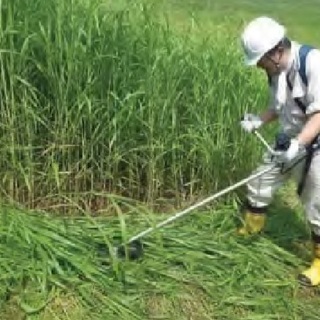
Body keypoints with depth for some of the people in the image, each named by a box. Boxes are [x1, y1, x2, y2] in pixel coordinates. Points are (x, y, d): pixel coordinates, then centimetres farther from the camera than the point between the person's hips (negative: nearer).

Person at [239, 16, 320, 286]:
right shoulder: (277, 71, 0)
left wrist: (298, 145, -38)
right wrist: (258, 120, -4)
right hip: (290, 142, 8)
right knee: (260, 182, 14)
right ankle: (249, 231, 38)